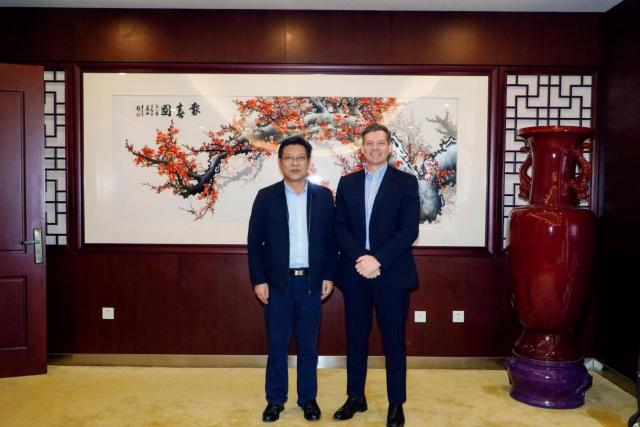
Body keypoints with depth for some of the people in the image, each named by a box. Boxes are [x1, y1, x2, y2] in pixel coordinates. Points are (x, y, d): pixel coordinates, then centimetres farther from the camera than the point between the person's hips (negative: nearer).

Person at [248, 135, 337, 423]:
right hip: (277, 282, 0)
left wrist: (329, 276, -1)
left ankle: (308, 399, 26)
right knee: (277, 345, 9)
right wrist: (258, 279, -6)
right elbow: (254, 241, 0)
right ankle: (275, 400, 24)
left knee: (308, 344, 11)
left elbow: (331, 239, 5)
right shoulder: (266, 197, 1)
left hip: (312, 282, 1)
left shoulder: (324, 196, 3)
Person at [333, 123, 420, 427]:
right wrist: (360, 258, -13)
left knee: (394, 339, 7)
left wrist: (378, 260, -17)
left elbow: (409, 230, -8)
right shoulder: (347, 182, 9)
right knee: (355, 337, 12)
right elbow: (339, 227, 3)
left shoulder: (406, 182, 0)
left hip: (392, 274, -2)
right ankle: (356, 397, 27)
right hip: (355, 273, 3)